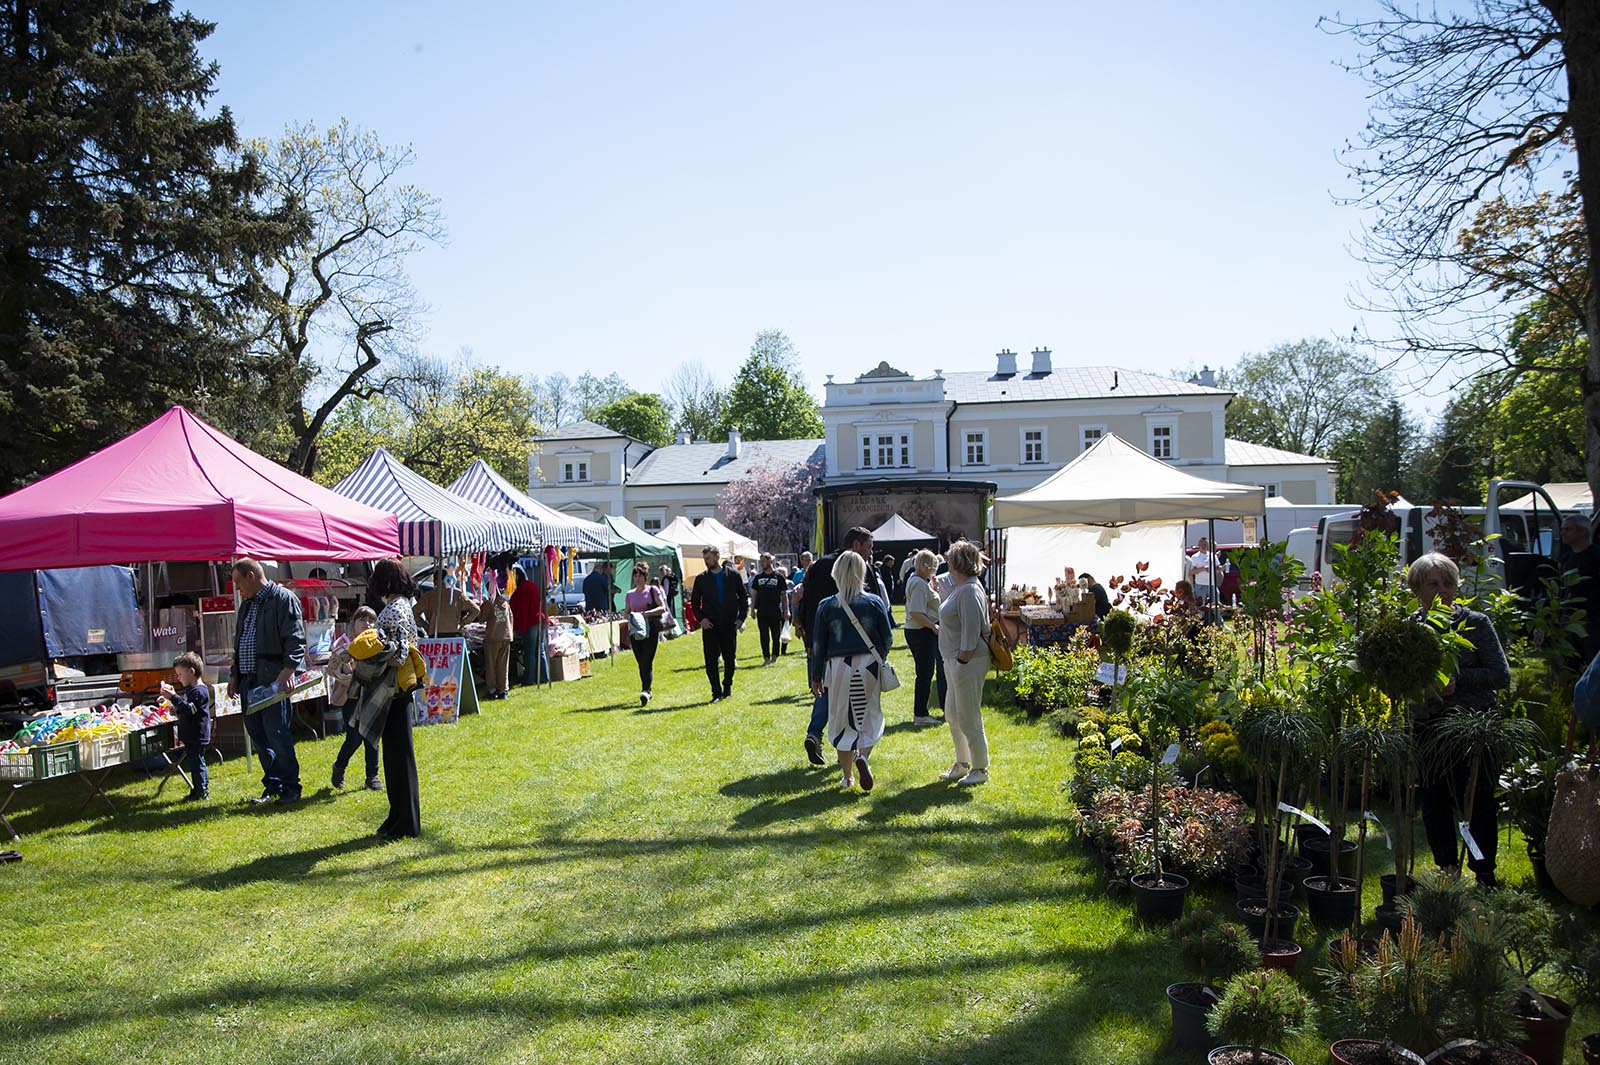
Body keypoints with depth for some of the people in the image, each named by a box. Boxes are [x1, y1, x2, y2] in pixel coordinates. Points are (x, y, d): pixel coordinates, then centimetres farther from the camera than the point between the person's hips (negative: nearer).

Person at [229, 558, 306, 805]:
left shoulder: (284, 599, -6)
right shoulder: (246, 604, 21)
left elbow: (295, 638, -15)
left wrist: (289, 668, -26)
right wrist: (235, 673, 25)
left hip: (274, 678, -8)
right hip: (249, 679, 9)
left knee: (276, 732, -8)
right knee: (256, 731, 9)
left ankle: (291, 787, 2)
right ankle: (273, 784, 18)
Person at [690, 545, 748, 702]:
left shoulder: (733, 575, 2)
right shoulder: (701, 579, 4)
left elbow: (743, 597, 8)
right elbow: (694, 601, 11)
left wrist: (741, 617, -1)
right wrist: (700, 618, -4)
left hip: (729, 625, 0)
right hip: (710, 625, 0)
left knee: (729, 659, 6)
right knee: (711, 661, -4)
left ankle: (727, 688, 24)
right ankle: (716, 692, 3)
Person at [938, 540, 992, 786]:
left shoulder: (969, 591, -19)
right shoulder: (960, 588, 13)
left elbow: (971, 632, -23)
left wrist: (962, 662, -21)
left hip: (968, 662, -11)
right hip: (955, 660, 11)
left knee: (969, 719, -1)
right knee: (952, 715, 18)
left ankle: (980, 769, 12)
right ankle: (962, 764, 31)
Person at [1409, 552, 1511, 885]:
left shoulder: (1476, 623, -5)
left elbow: (1502, 676, -8)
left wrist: (1458, 679, -20)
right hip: (1427, 729, 3)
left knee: (1478, 803, 3)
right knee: (1434, 804, 11)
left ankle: (1485, 873, 20)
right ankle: (1446, 868, 28)